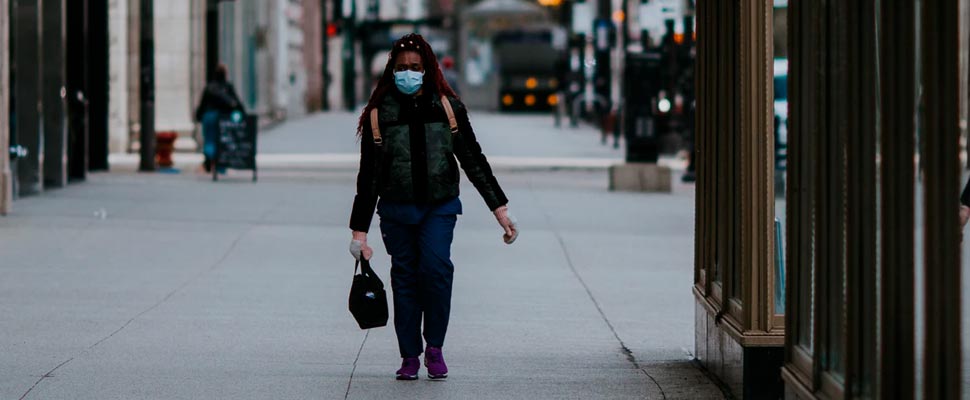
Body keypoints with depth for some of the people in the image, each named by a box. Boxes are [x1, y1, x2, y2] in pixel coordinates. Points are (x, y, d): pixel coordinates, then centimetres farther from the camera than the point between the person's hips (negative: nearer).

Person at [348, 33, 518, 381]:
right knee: (405, 277, 3)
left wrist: (500, 208, 4)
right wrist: (359, 231, 3)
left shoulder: (447, 108, 1)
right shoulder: (379, 114, 0)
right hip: (396, 210, 1)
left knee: (436, 267, -20)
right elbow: (368, 176, 4)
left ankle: (434, 348, -5)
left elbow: (473, 160, 7)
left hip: (439, 207, -1)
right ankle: (410, 357, 14)